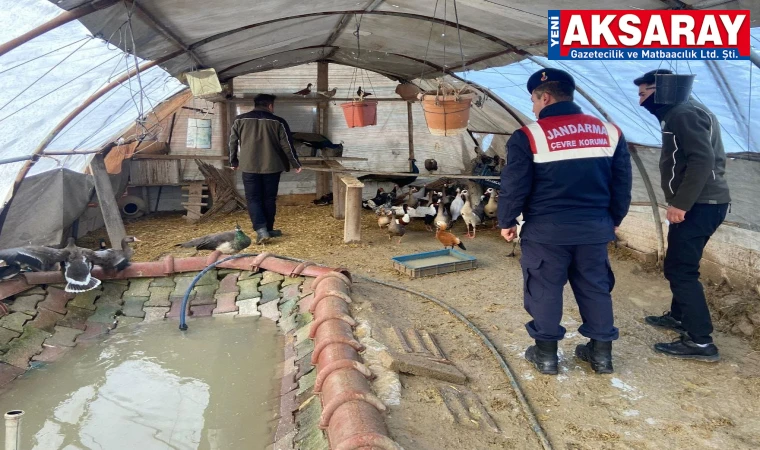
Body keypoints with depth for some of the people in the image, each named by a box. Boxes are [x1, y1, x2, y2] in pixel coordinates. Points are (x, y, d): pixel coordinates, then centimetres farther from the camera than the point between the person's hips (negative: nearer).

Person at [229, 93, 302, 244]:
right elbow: (287, 146, 0)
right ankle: (269, 229, 20)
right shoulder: (278, 122, -2)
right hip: (271, 167, 0)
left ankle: (261, 230, -10)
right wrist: (296, 164, 11)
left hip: (249, 167, 0)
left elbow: (233, 142, 11)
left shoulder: (240, 120, 4)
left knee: (253, 199, 4)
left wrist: (233, 162, 25)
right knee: (269, 199, 12)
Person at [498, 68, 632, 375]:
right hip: (594, 228, 5)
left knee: (544, 289, 9)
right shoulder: (610, 131, 6)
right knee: (595, 288, 16)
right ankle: (601, 352, 26)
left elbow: (514, 186, -8)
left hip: (546, 229, -4)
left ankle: (545, 353, 19)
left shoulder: (529, 136, -9)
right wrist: (613, 219, 22)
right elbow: (622, 183, 11)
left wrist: (506, 221, 6)